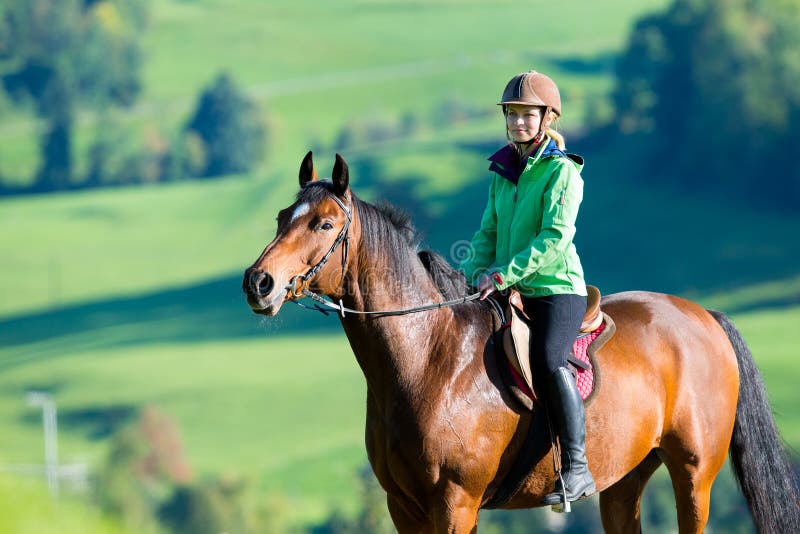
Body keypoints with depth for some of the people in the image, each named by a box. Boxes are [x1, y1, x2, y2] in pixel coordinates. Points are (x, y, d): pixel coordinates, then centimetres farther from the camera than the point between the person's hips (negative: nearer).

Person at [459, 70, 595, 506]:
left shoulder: (562, 172, -8)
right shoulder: (502, 172, 14)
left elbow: (555, 237, -18)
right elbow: (489, 233, 17)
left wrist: (504, 273, -24)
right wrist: (476, 271, -3)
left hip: (556, 289, -8)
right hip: (507, 293, 8)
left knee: (547, 359, -30)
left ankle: (575, 467, -27)